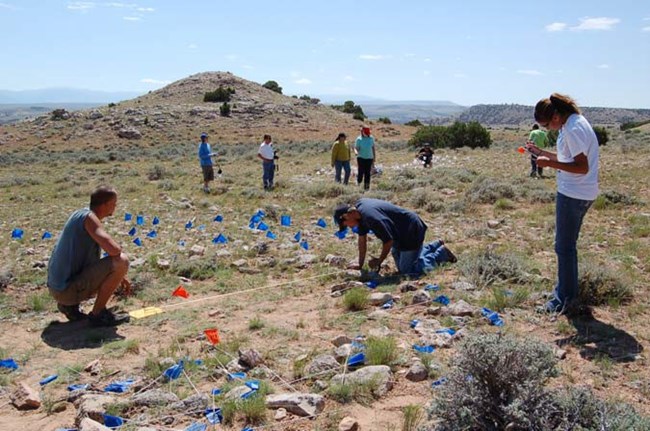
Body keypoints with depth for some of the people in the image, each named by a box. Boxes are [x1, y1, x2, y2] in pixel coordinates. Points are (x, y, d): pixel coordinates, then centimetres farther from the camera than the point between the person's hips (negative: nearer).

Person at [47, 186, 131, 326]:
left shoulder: (80, 215, 14)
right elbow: (114, 250, -29)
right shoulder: (88, 217, -16)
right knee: (121, 261, -19)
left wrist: (119, 276, 22)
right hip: (68, 288, -10)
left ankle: (68, 305, 14)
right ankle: (98, 313, -9)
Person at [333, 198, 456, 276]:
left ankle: (441, 253, 9)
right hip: (402, 232, 10)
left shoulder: (370, 216, -32)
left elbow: (388, 241, -25)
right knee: (401, 266, 19)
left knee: (407, 270, -5)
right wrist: (360, 265, 8)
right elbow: (362, 239, 6)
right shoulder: (359, 207, -2)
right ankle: (436, 245, 29)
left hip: (412, 231, -10)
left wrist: (379, 262, -12)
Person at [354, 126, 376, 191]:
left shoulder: (371, 138, 3)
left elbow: (373, 147, 12)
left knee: (367, 173, 2)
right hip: (361, 158, -3)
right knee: (360, 172, -9)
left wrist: (374, 157, 13)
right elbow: (356, 148, -8)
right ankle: (358, 184, 10)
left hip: (369, 158, 3)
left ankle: (366, 186, 8)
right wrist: (356, 152, -32)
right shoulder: (359, 139, -6)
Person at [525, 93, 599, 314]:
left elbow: (582, 167, -24)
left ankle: (566, 298, 9)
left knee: (564, 246, -1)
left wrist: (549, 163, -24)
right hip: (579, 193, 10)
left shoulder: (573, 130, -20)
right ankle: (569, 290, 32)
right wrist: (541, 152, 15)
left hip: (573, 194, -10)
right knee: (568, 244, 20)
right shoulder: (574, 123, 11)